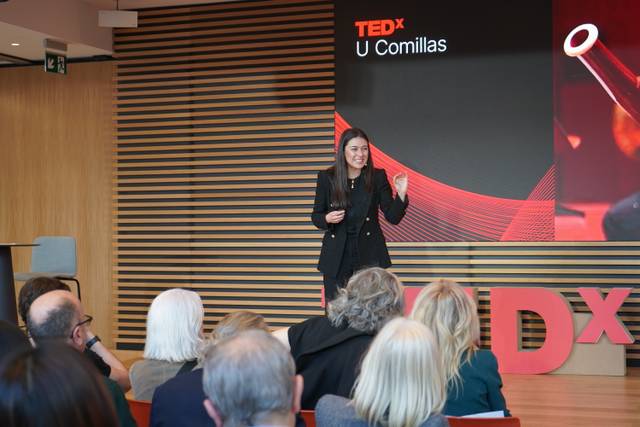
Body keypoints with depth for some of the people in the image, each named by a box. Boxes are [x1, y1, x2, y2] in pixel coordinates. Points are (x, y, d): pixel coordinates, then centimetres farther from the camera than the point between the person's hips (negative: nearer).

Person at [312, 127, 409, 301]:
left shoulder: (377, 177, 0)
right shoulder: (327, 177, 0)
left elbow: (393, 217, -1)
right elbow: (316, 216, 9)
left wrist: (401, 194, -17)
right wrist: (327, 218, -13)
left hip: (369, 254, -1)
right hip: (336, 256, 1)